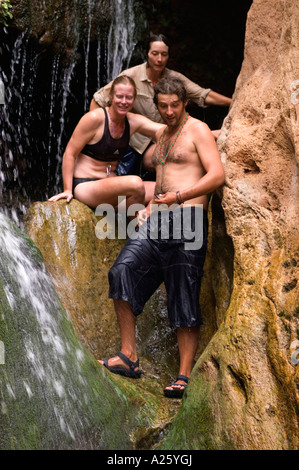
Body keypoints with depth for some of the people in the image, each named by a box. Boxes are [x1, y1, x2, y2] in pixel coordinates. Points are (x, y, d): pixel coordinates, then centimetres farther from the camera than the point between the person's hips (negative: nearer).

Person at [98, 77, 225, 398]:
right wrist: (151, 205, 16)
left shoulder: (198, 130, 1)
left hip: (187, 220, -6)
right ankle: (128, 357, -10)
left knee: (184, 301, -5)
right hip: (156, 221, 6)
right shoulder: (161, 134, 23)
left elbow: (217, 175, -9)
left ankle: (183, 377, 2)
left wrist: (178, 196, -16)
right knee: (122, 271, -15)